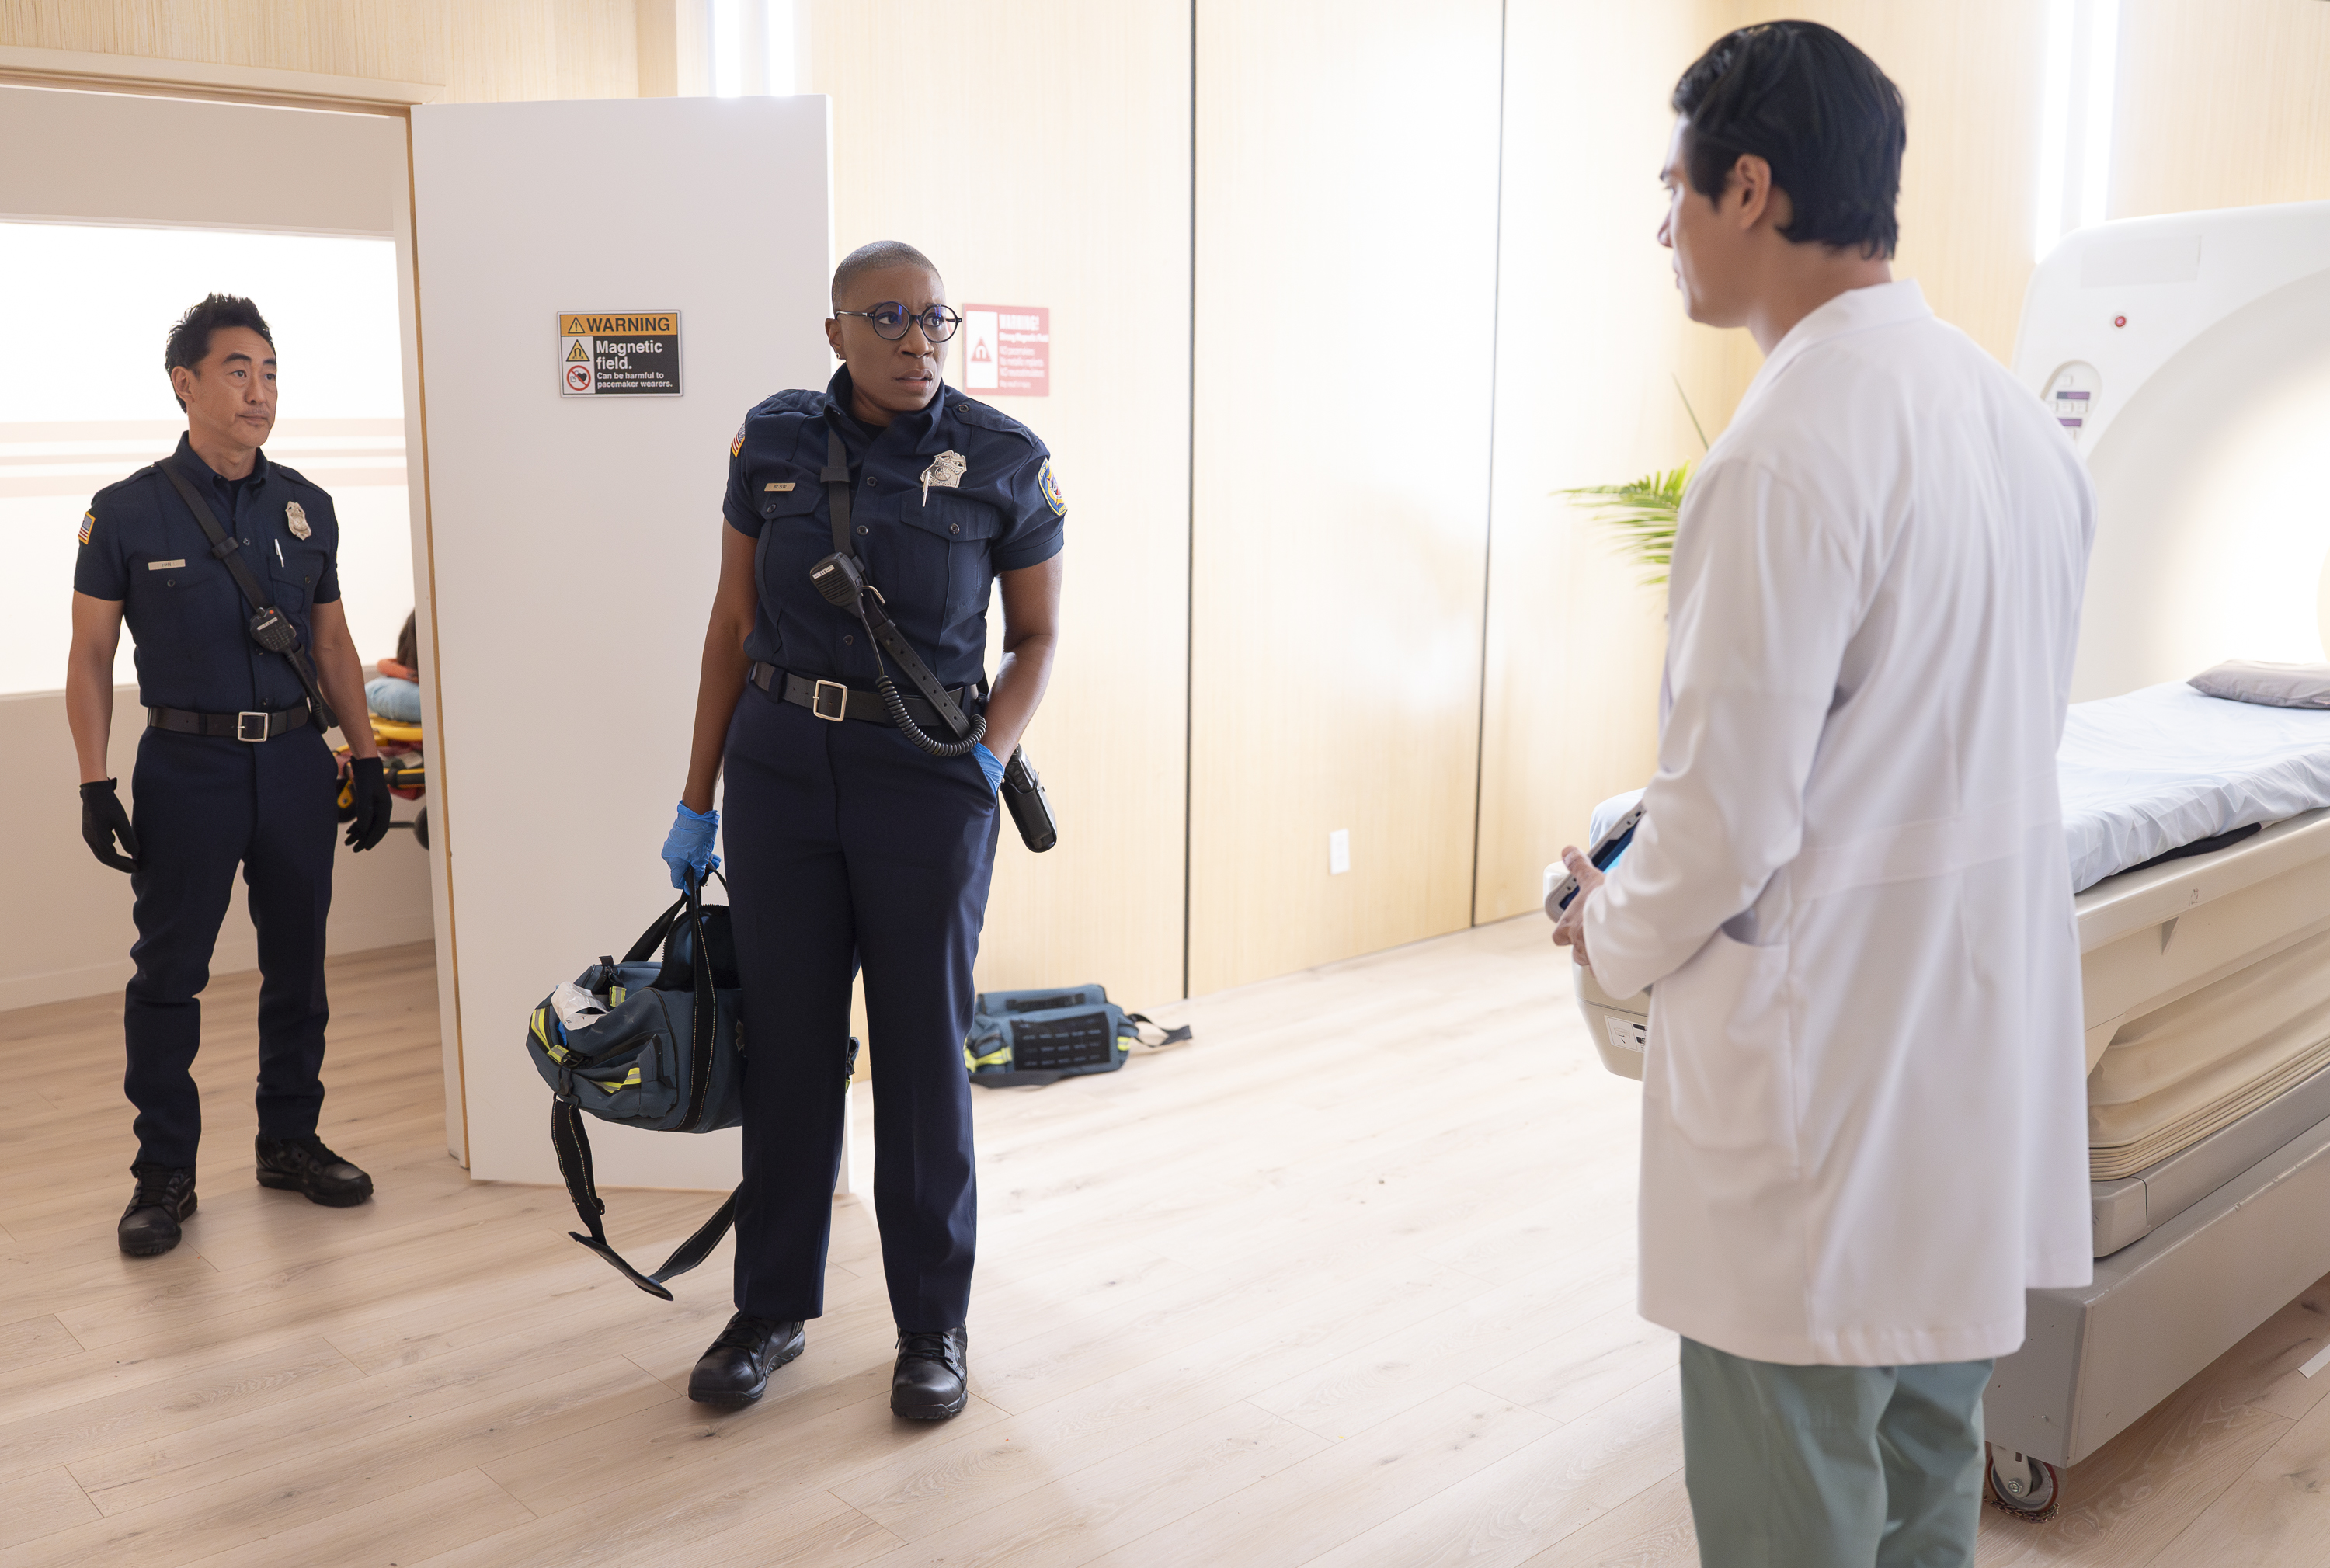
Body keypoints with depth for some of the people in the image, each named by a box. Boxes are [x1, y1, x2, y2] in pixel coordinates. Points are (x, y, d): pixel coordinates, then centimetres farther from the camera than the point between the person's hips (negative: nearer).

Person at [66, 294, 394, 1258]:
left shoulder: (305, 508, 6)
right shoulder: (128, 512, -4)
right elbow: (91, 655, -1)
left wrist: (367, 758, 8)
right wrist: (94, 785, -8)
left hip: (296, 760, 3)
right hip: (188, 765, -3)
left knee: (297, 963, 10)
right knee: (169, 974, 2)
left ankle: (290, 1141, 24)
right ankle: (164, 1172, 13)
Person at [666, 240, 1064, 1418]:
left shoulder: (1005, 461, -6)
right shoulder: (775, 441, 1)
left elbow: (1036, 635, 3)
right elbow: (735, 619, 7)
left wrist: (991, 757, -14)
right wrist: (697, 798, 6)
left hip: (926, 784, -2)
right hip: (781, 772, 2)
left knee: (923, 1052, 5)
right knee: (786, 1044, 10)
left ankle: (933, 1321, 22)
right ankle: (772, 1307, 27)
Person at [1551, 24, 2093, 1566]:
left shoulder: (1787, 452, -21)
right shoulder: (2017, 414, 6)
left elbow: (1730, 809, -20)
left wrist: (1616, 933, 0)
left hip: (1825, 1057, -9)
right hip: (1988, 1034, 9)